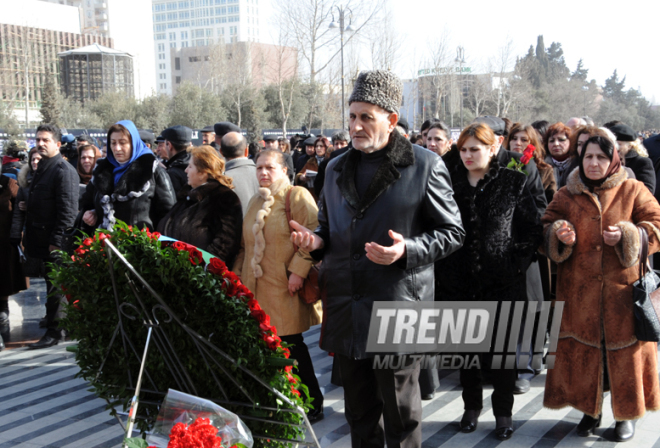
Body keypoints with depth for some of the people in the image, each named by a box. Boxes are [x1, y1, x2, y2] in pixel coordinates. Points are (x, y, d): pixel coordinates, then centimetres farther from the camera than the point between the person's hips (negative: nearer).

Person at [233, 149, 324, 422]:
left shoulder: (297, 196, -4)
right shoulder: (256, 202, 19)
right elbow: (246, 244, 26)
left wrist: (298, 270, -17)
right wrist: (238, 273, 18)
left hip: (285, 288, -6)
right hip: (256, 288, 7)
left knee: (291, 345, -3)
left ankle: (312, 405, 11)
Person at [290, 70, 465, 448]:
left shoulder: (425, 166, -4)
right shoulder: (337, 169, 14)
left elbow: (452, 231, -3)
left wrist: (407, 250, -19)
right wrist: (316, 240, 1)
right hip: (346, 312, 6)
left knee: (401, 416, 5)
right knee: (360, 413, 17)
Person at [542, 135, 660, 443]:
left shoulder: (633, 191, 0)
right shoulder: (566, 196, 6)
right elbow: (545, 228, 8)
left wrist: (627, 236, -18)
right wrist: (558, 234, -14)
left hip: (622, 289, -2)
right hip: (579, 292, 2)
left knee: (624, 349, 5)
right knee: (582, 349, 7)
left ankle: (626, 414, 22)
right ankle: (590, 410, 25)